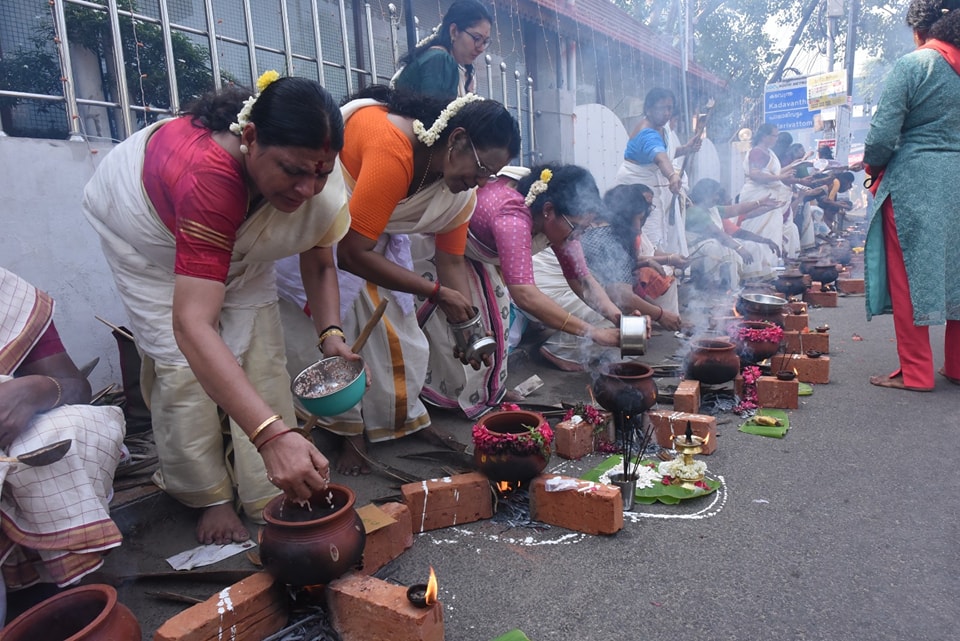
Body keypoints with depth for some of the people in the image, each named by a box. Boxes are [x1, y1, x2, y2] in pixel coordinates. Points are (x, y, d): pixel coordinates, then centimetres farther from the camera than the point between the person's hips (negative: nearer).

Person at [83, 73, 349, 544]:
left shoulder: (314, 172, -29)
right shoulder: (207, 174, -48)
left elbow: (319, 262, -15)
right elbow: (192, 326, -55)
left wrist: (331, 333, -34)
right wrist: (273, 435, -63)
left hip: (236, 238, 5)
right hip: (150, 232, -4)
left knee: (260, 355, -7)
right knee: (183, 364, -13)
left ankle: (273, 500, 3)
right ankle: (207, 497, 8)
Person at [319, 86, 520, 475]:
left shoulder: (462, 191, -16)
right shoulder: (392, 149, -40)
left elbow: (451, 261, -7)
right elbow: (353, 254, -38)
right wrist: (436, 293, -35)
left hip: (381, 231, 7)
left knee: (397, 321, 1)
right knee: (340, 321, -14)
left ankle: (403, 418, 17)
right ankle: (349, 432, 2)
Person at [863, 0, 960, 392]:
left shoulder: (913, 65, -9)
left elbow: (883, 134, -14)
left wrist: (872, 166, 5)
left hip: (914, 183, -6)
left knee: (908, 275, 2)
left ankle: (916, 372, 7)